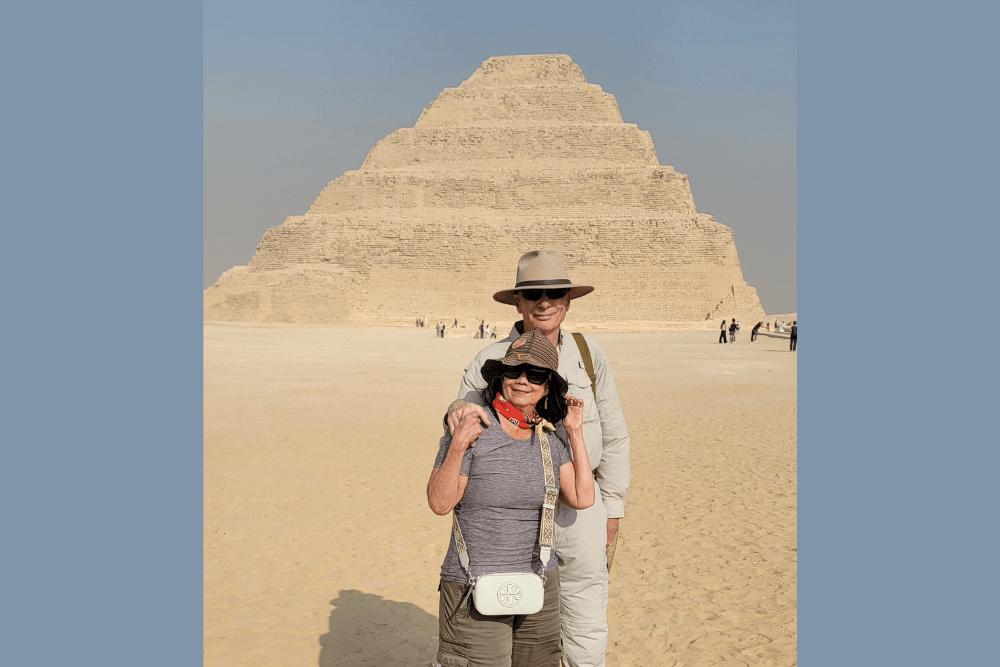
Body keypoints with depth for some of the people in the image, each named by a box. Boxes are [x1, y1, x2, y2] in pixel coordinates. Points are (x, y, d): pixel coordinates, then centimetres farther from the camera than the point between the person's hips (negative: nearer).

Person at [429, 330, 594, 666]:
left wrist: (576, 432, 1)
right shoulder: (473, 427, -12)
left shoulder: (550, 437, 4)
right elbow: (440, 503, -12)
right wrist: (458, 446, -24)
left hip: (540, 585, 5)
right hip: (476, 589, -5)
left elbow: (582, 498, 0)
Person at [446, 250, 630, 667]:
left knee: (586, 630, 10)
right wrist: (458, 410, -27)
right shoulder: (491, 360, -6)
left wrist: (612, 506, 8)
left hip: (578, 506, 1)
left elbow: (613, 434, 8)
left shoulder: (588, 353, -1)